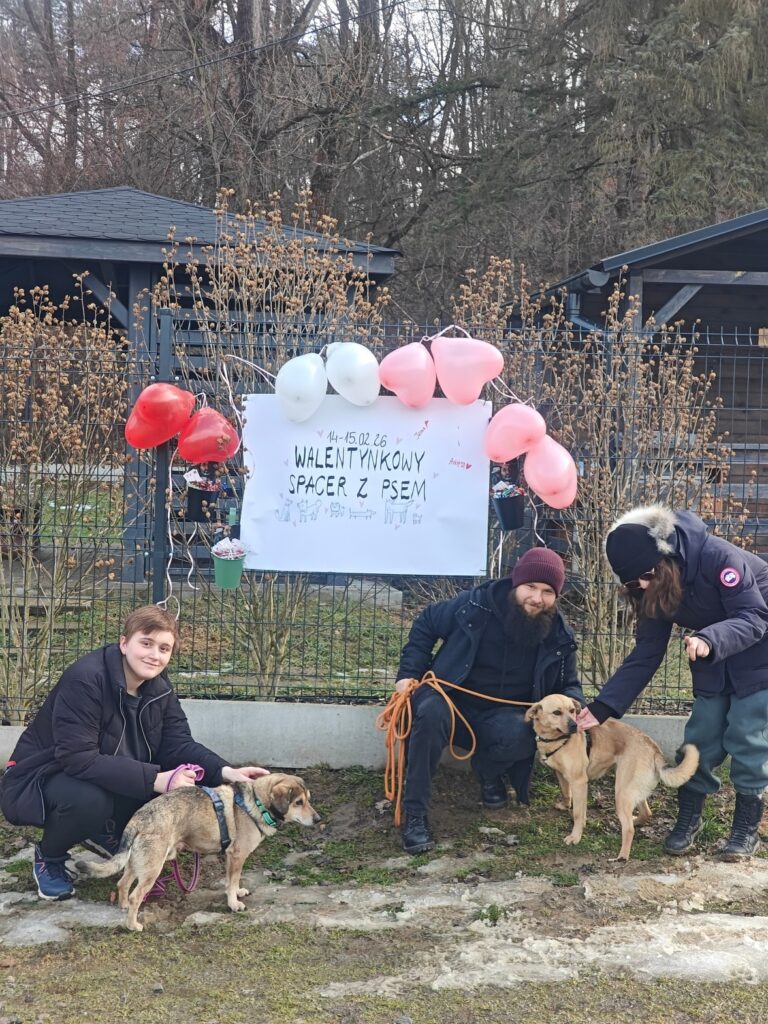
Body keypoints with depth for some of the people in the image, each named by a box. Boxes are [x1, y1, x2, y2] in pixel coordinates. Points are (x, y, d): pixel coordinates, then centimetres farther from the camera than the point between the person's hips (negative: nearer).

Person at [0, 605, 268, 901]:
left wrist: (225, 772, -27)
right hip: (38, 781, -7)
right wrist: (154, 779, -39)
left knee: (176, 786, -15)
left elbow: (178, 745, -7)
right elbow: (78, 759, -35)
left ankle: (102, 834, 11)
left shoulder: (159, 688, -5)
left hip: (103, 781, 7)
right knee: (89, 799, -39)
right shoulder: (85, 679, -29)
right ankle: (48, 858, -5)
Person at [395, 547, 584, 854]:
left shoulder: (559, 638, -4)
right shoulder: (475, 605, -13)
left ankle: (487, 769, 3)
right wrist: (409, 673, -7)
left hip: (502, 717, 2)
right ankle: (413, 814, -29)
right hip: (452, 701, -2)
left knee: (524, 735, -34)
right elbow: (425, 625, 3)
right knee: (431, 712, -38)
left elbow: (568, 686, 10)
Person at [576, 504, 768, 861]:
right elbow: (646, 653, -10)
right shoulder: (655, 588, -12)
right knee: (701, 738, 4)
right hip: (712, 660, 6)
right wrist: (604, 705, -18)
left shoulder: (716, 557, -34)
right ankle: (688, 818, 18)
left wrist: (710, 640, -51)